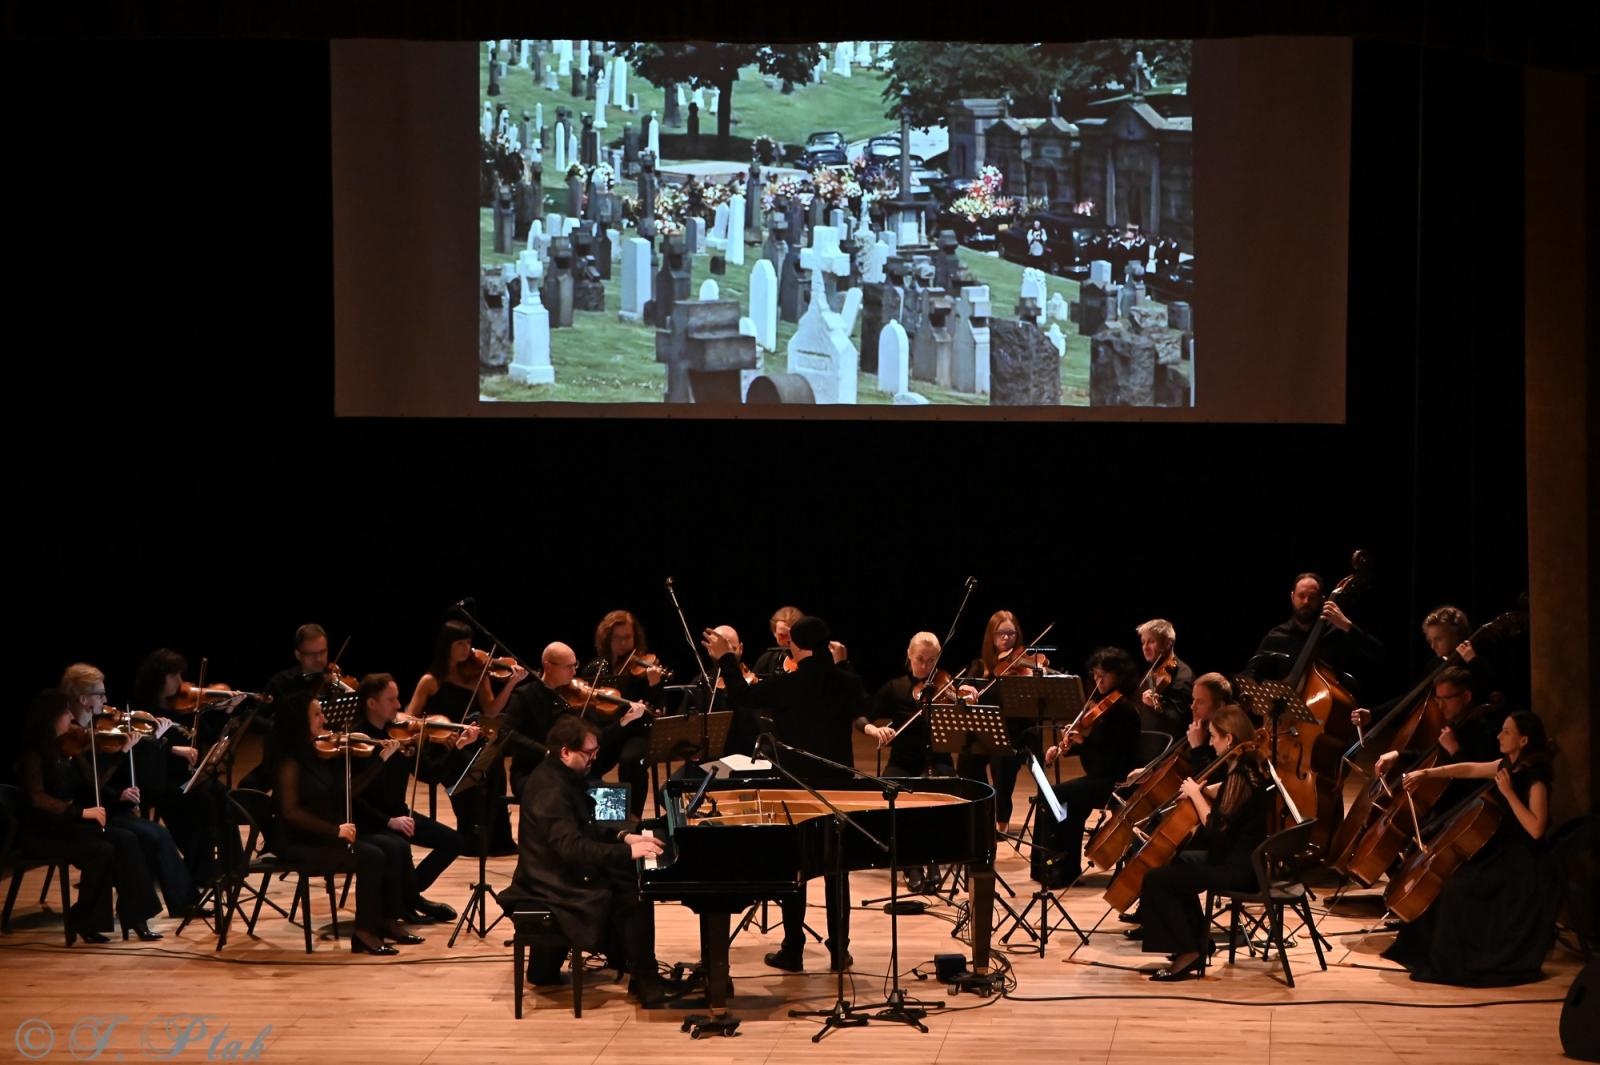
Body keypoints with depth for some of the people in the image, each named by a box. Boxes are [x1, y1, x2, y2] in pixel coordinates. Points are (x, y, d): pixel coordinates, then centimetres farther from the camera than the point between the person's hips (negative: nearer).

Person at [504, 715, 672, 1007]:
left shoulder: (560, 776, 7)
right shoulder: (551, 790, -26)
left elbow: (584, 830, 17)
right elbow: (571, 846, -35)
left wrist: (622, 837, 2)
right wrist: (628, 851, -35)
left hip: (561, 873, 11)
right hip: (554, 887, -10)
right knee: (636, 899, -15)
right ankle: (645, 982, -5)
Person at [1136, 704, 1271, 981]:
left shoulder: (1242, 778, -23)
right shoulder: (1244, 770, 7)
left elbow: (1216, 828, -26)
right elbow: (1226, 797, 27)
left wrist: (1195, 794, -15)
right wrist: (1203, 789, 9)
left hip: (1237, 867, -11)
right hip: (1234, 857, 11)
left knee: (1155, 880, -14)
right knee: (1175, 864, 29)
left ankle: (1187, 952, -6)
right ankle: (1198, 940, 28)